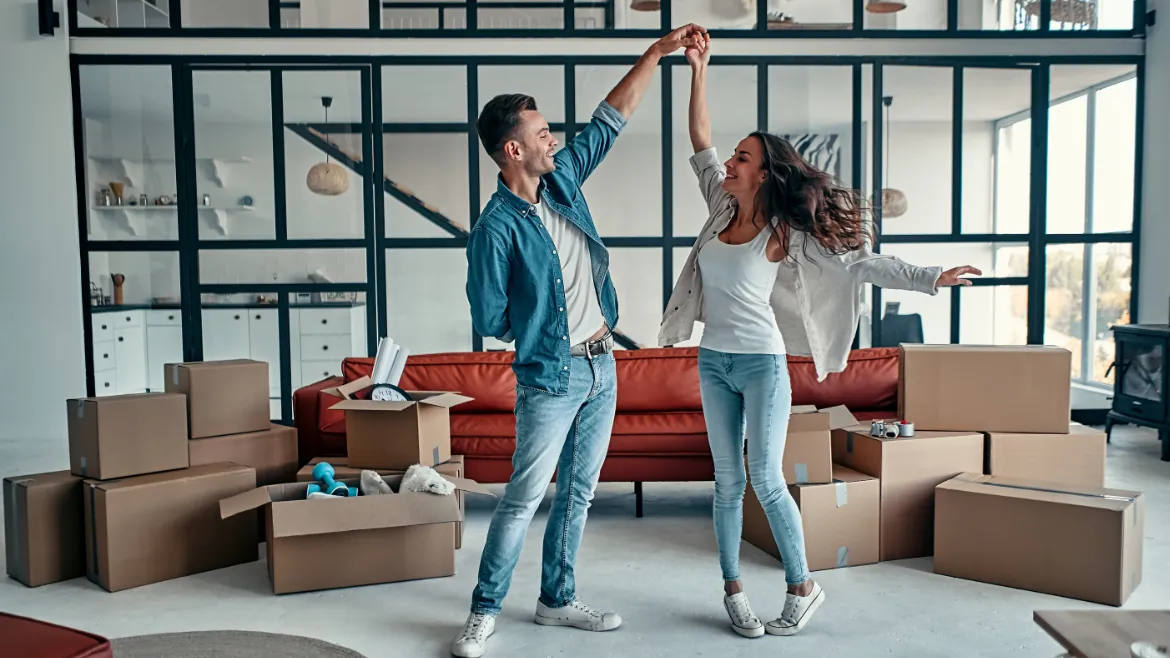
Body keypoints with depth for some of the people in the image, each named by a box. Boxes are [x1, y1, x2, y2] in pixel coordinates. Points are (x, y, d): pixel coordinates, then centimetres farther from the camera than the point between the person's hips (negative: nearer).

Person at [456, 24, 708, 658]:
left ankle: (556, 600, 29)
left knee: (578, 491, 14)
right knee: (524, 498, 1)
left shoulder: (562, 180, 4)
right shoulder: (497, 227, -17)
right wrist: (543, 333, 1)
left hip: (601, 368, 7)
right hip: (551, 379, -7)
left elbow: (609, 118, 12)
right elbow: (489, 319, -13)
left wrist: (658, 51, 11)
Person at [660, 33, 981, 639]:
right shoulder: (722, 209, 5)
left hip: (761, 363, -5)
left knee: (766, 479, -4)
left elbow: (855, 260, -9)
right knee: (728, 480, 9)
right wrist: (698, 70, 8)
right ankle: (733, 588, 21)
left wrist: (931, 279, -15)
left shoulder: (783, 231, -9)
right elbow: (700, 144, 11)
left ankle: (803, 587, 16)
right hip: (713, 362, 5)